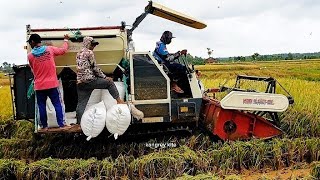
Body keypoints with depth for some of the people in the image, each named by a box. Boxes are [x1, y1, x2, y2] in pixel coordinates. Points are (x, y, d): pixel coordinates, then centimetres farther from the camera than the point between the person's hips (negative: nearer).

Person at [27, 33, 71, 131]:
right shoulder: (50, 49, -3)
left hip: (39, 85, 0)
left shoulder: (30, 55, -4)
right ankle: (62, 124, 6)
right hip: (52, 84, 0)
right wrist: (66, 40, 29)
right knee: (58, 104, 6)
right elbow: (63, 50, 12)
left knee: (42, 106, 10)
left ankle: (44, 126, 15)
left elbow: (33, 69, 9)